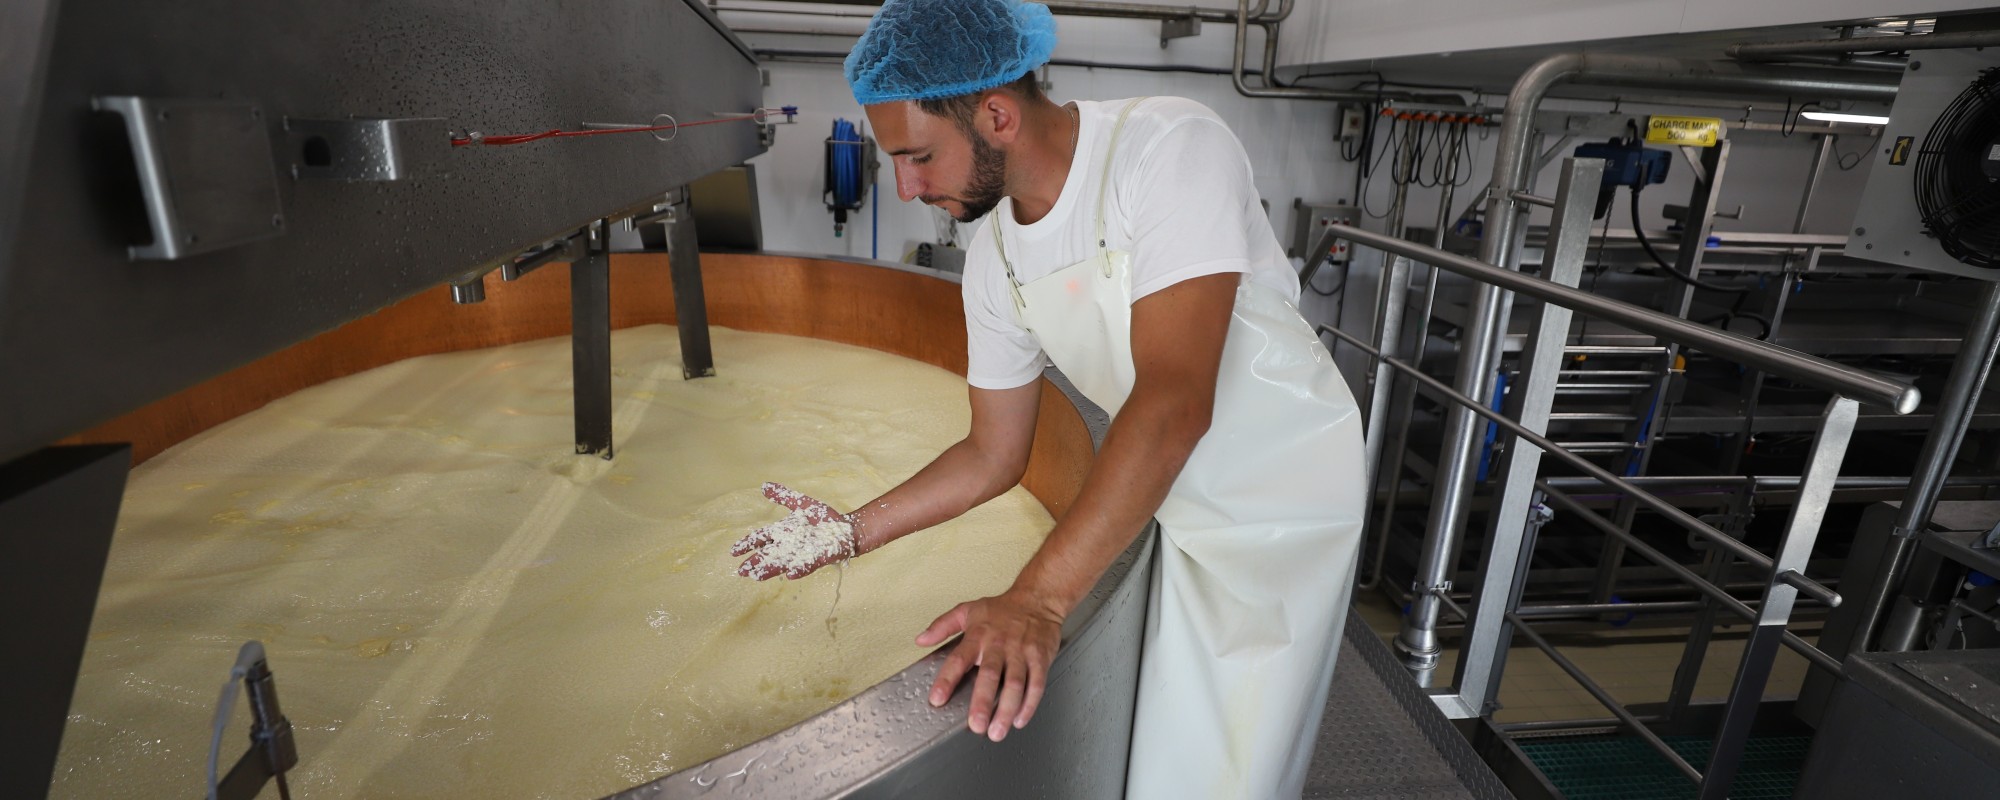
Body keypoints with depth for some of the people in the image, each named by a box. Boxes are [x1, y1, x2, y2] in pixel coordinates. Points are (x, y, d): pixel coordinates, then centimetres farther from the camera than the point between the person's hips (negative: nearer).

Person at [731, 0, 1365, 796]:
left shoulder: (1171, 144, -24)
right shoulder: (993, 258, -5)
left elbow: (1175, 400, -33)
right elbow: (993, 455, 6)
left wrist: (1038, 598, -36)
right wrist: (853, 530, 1)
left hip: (1284, 502, -5)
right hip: (1168, 507, 5)